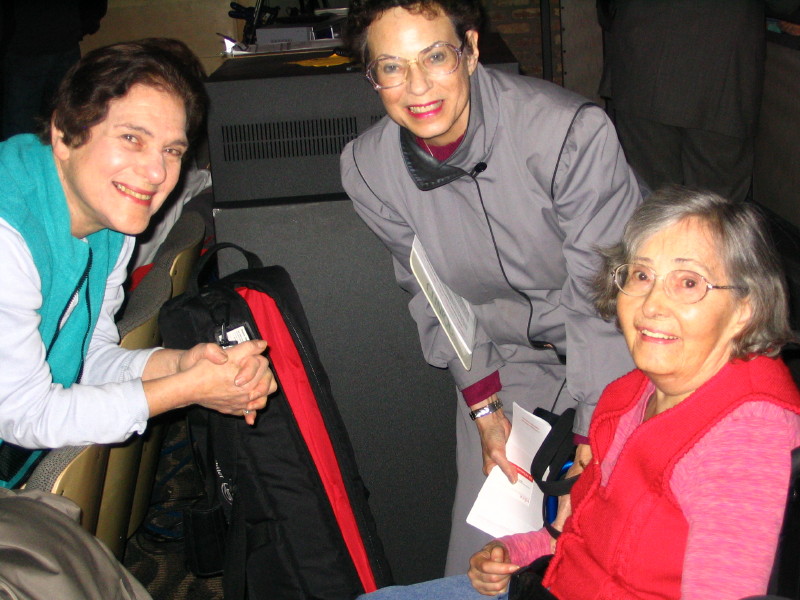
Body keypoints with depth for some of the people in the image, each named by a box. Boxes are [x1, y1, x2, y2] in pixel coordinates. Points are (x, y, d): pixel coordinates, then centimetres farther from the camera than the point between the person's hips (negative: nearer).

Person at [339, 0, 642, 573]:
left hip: (618, 350, -3)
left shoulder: (572, 131, -28)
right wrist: (484, 407, -4)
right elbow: (434, 296, 0)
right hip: (506, 355, 3)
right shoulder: (368, 168, -13)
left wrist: (595, 436, -20)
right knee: (478, 560, 2)